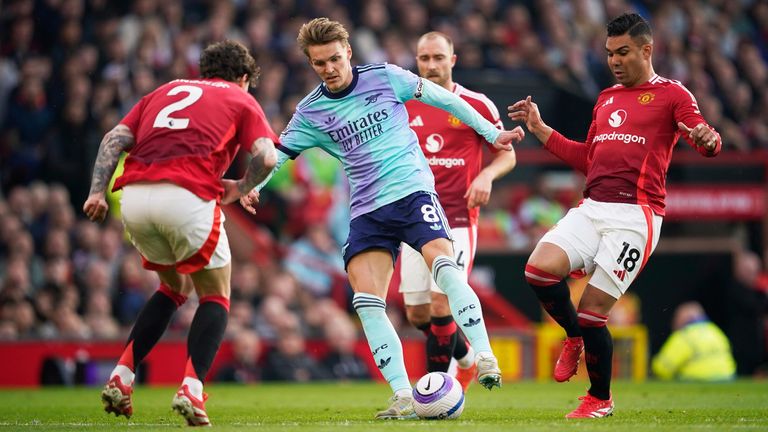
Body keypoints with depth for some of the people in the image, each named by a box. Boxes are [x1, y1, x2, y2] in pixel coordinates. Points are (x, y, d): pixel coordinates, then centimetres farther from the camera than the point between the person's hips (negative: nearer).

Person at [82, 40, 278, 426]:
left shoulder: (164, 91, 30)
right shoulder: (241, 101, 19)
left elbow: (115, 138, 15)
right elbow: (266, 157, 1)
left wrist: (97, 190, 6)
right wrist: (239, 189, 18)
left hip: (134, 195, 5)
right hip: (188, 195, -5)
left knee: (174, 287, 27)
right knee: (215, 295, 14)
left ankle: (120, 379, 17)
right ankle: (191, 389, -5)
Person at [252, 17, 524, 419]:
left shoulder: (384, 77, 0)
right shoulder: (310, 112, 6)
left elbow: (439, 97, 9)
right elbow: (276, 154, 8)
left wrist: (491, 132, 12)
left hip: (412, 190, -3)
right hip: (367, 210, 3)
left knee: (443, 265, -28)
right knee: (366, 303, -13)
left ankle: (485, 359, -25)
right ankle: (403, 397, -10)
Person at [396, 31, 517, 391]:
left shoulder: (476, 105, -1)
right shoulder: (404, 107, 9)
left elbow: (507, 155, 6)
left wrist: (486, 176, -14)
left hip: (458, 221, -4)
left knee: (442, 303, -17)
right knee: (417, 313, 3)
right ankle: (466, 355, 31)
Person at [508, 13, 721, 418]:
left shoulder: (671, 95, 2)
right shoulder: (606, 99, 22)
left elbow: (703, 136, -11)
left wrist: (708, 139, -35)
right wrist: (540, 129, 23)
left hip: (634, 216, -6)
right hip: (591, 209, 6)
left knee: (592, 310, -9)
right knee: (539, 268, -18)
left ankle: (600, 399, 12)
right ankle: (576, 339, 10)